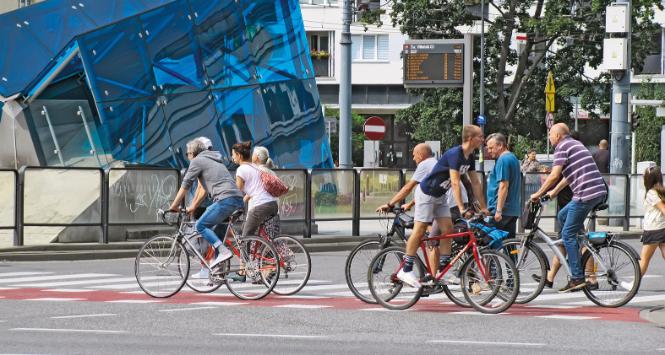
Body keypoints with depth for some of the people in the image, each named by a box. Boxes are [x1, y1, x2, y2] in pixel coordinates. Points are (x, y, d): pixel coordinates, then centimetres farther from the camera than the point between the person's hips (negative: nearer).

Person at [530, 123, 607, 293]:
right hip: (599, 191, 9)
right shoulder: (576, 144, 24)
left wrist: (538, 194, -3)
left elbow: (554, 175, -13)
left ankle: (577, 278, -7)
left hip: (585, 193, -9)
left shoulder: (562, 147, -4)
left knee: (568, 234, -4)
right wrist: (554, 192, 39)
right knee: (563, 215, 24)